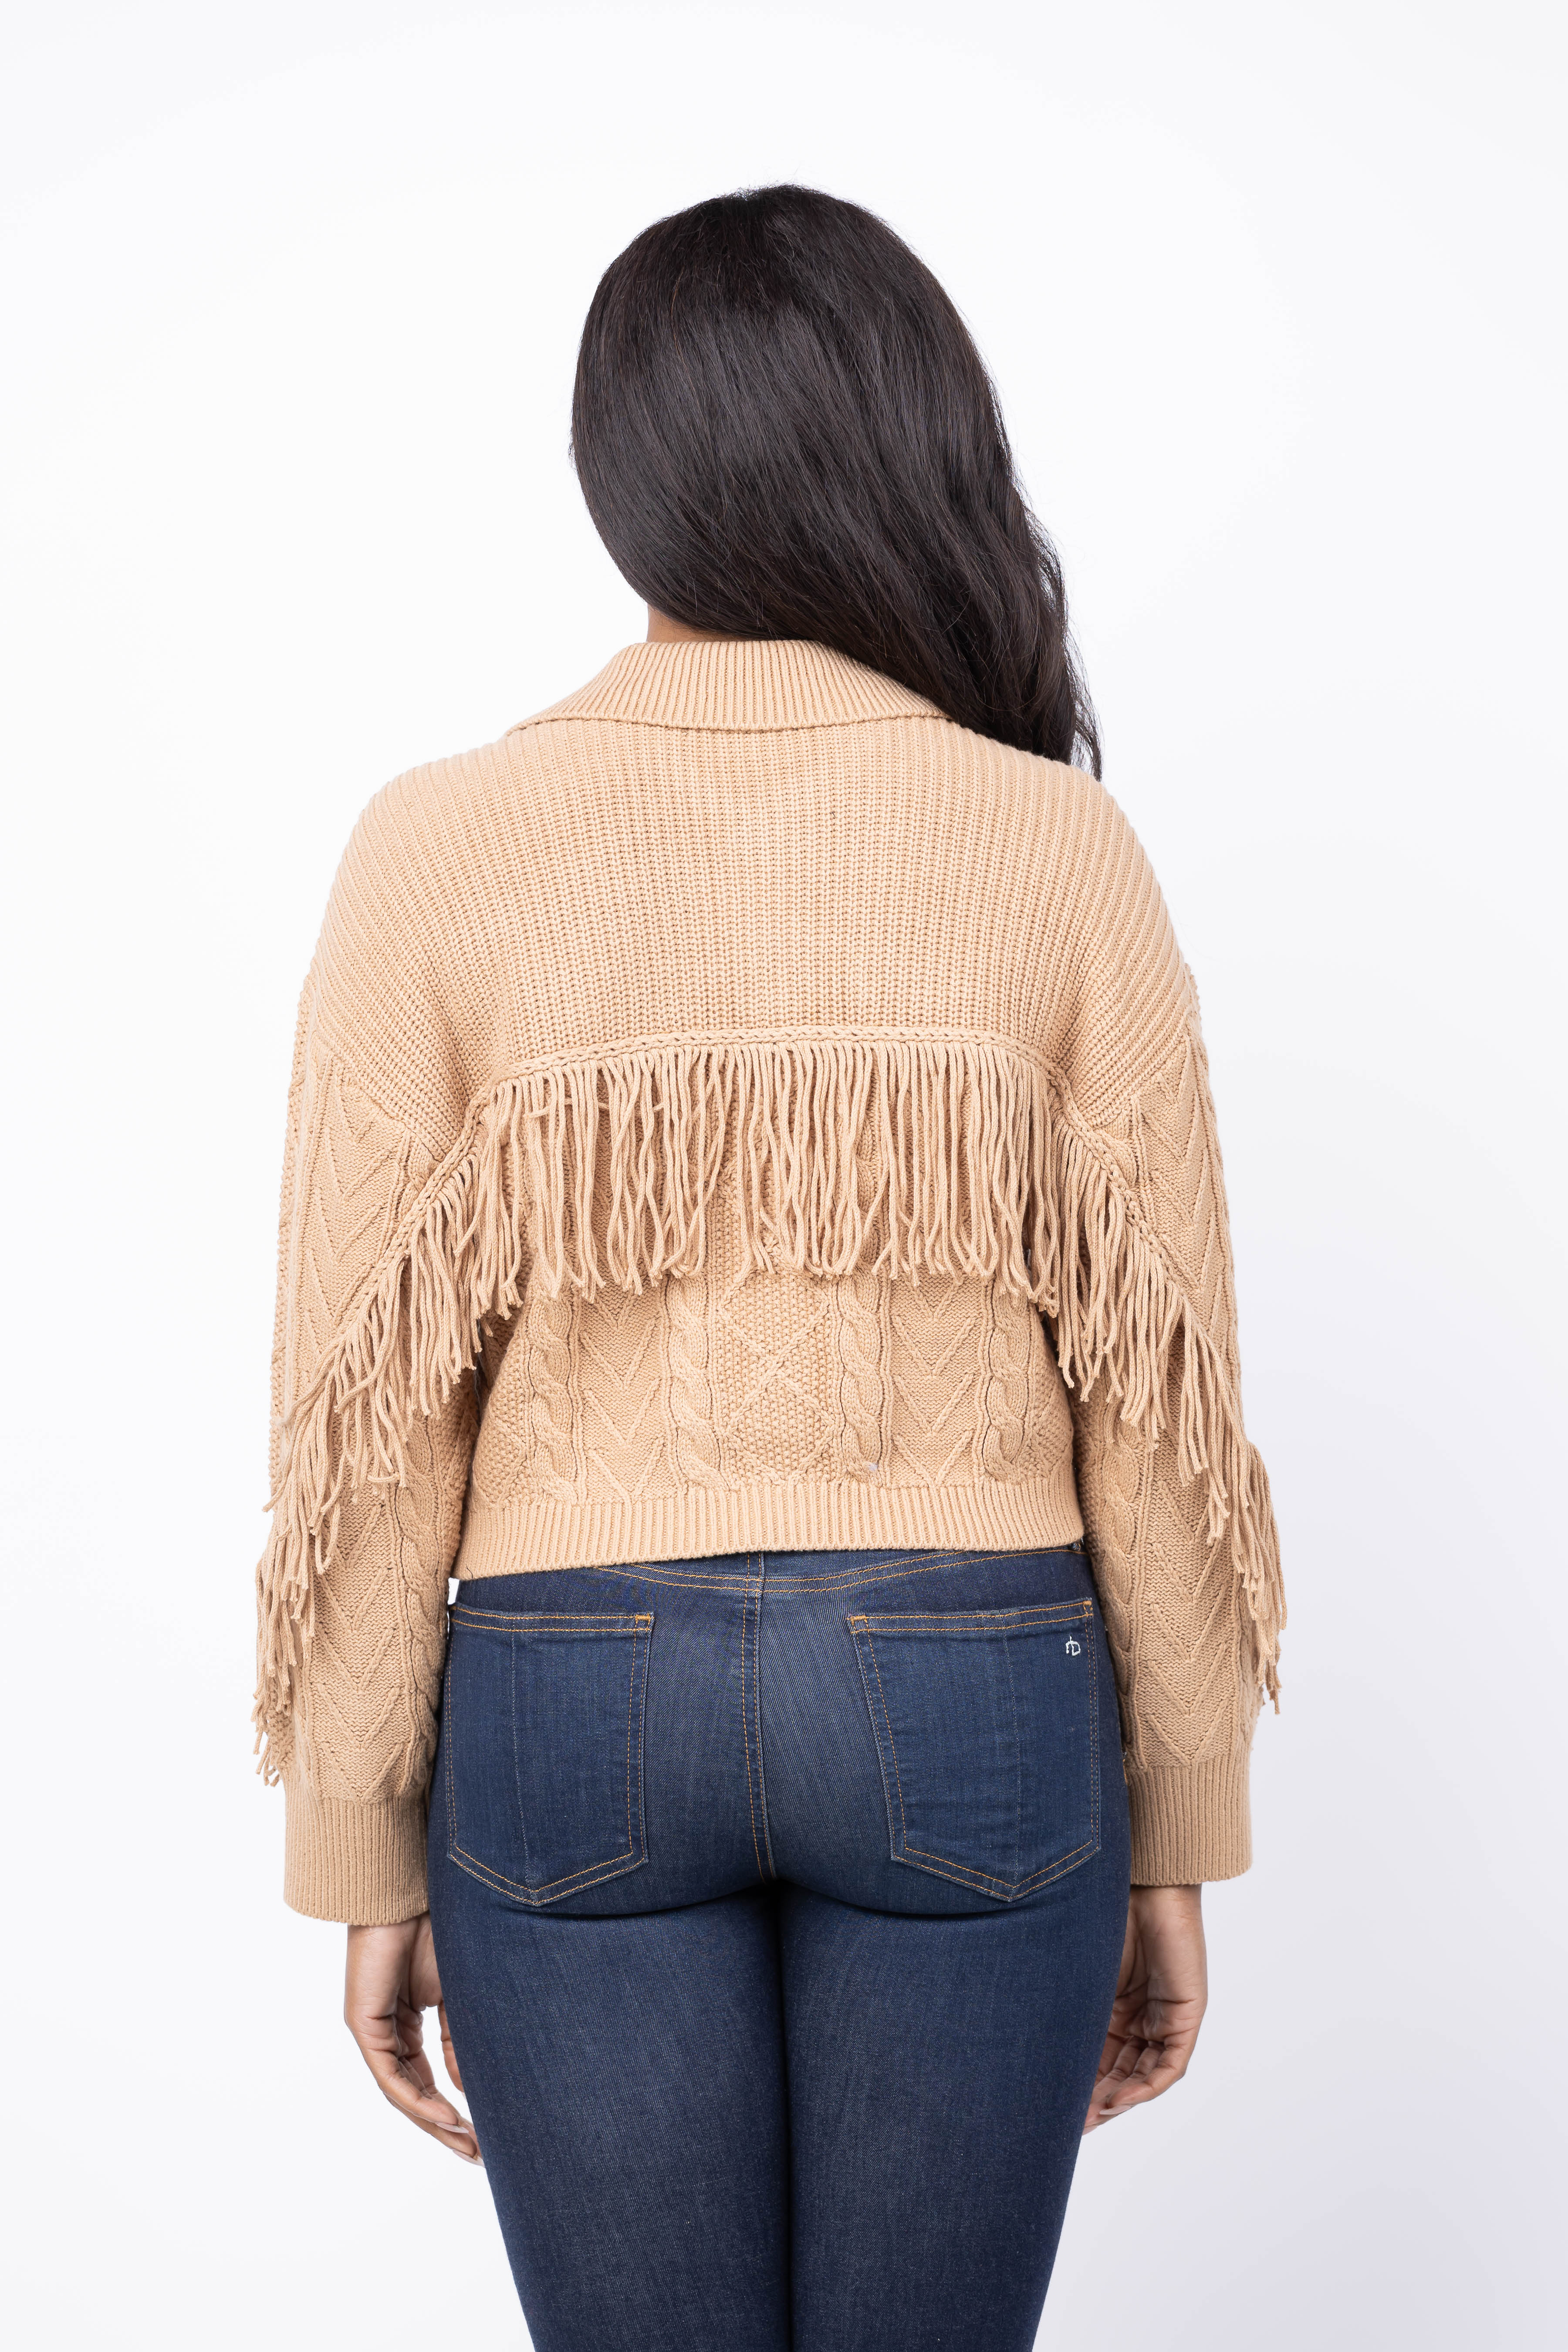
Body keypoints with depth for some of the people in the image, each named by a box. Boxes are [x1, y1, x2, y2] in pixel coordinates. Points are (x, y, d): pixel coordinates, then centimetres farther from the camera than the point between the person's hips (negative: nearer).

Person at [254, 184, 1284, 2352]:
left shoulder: (440, 844, -6)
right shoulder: (1061, 843, -5)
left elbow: (372, 1412, -5)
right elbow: (1156, 1393, -3)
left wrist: (365, 1864, 5)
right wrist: (1175, 1847, 8)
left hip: (577, 1706, 0)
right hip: (965, 1704, 0)